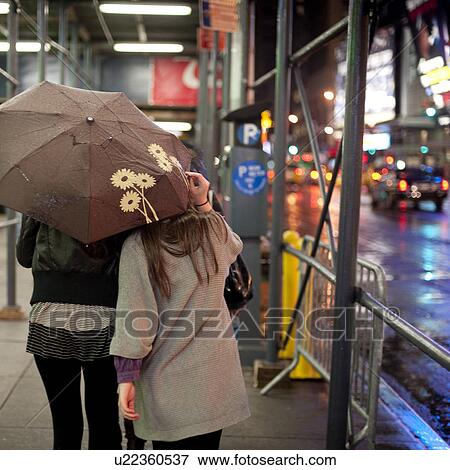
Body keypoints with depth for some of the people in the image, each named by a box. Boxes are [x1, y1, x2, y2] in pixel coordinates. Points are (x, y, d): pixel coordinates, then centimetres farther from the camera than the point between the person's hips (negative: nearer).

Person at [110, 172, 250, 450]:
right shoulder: (217, 229, -1)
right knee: (206, 448, 16)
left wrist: (126, 378, -10)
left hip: (166, 385, -3)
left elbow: (133, 317, -14)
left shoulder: (138, 245, -11)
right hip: (213, 380, 3)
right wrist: (204, 204, 13)